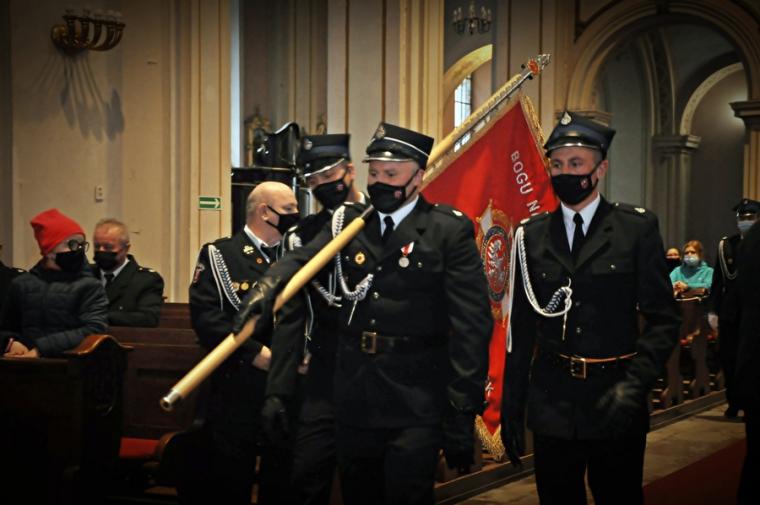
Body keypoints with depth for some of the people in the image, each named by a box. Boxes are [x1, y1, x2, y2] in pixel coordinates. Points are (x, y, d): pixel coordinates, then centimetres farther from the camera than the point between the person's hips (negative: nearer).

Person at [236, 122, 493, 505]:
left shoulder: (449, 231, -5)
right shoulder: (348, 222, 9)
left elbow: (472, 325, -10)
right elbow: (302, 259, -10)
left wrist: (463, 411, -14)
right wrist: (269, 285, -33)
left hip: (416, 404, -4)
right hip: (353, 398, 5)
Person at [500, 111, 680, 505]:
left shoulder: (637, 228, -2)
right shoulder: (532, 236, 5)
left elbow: (663, 320, -3)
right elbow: (521, 328, 8)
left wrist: (634, 385, -17)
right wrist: (511, 406, 5)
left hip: (616, 406, -2)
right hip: (551, 406, 2)